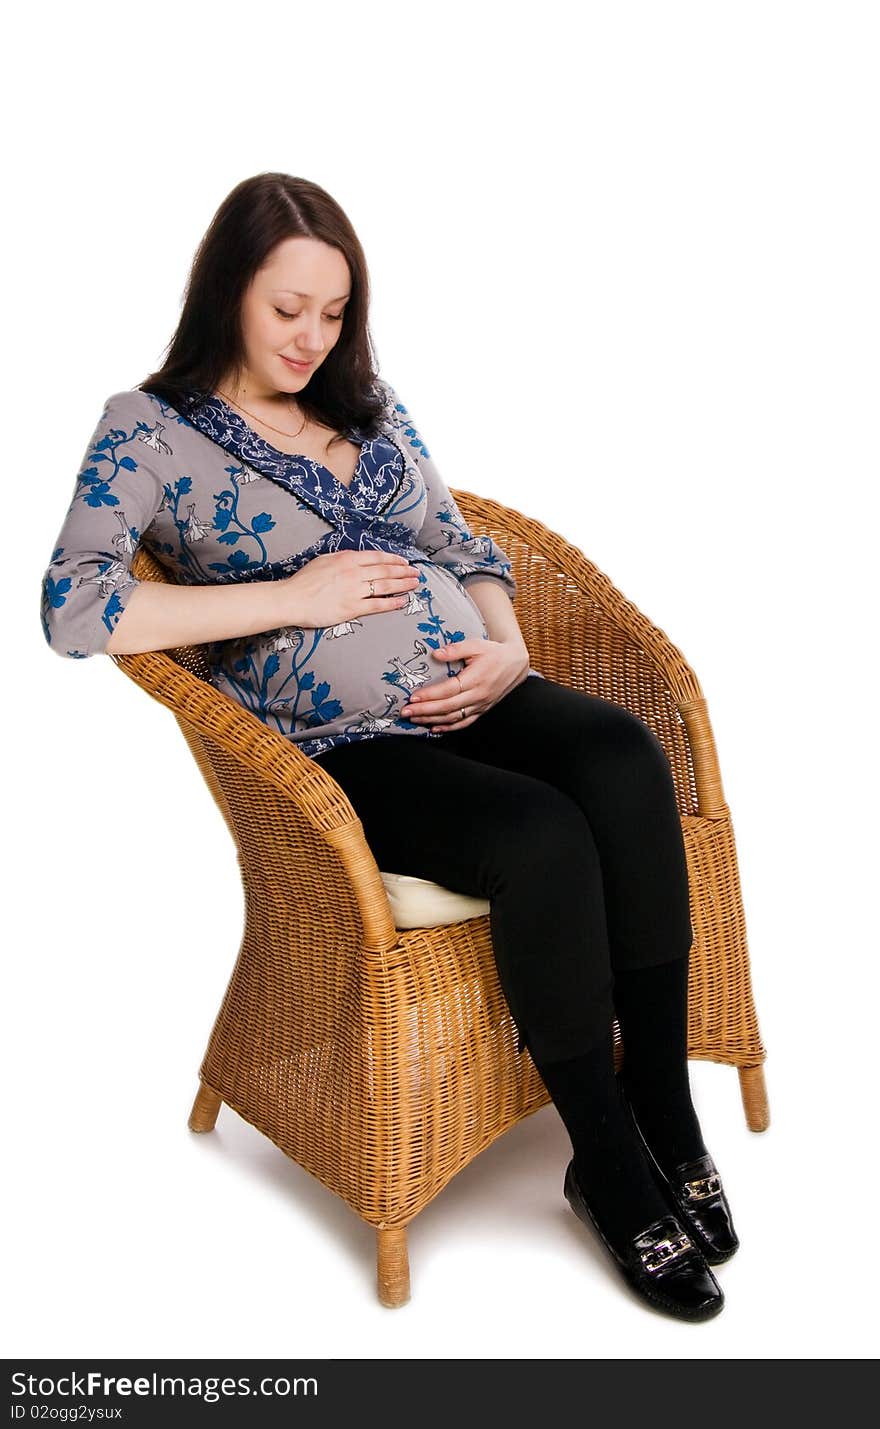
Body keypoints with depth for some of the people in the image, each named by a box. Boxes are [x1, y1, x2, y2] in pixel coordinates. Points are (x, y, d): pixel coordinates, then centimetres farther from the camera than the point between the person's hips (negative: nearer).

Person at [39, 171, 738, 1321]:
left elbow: (466, 548, 21)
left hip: (472, 693, 5)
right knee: (539, 836, -32)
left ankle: (666, 1113, -15)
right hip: (339, 746, -5)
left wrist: (509, 651, -3)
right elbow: (74, 611, -11)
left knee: (623, 759, -27)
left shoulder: (368, 402, 20)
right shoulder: (148, 431, 4)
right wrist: (297, 596, -10)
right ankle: (610, 1167, -12)